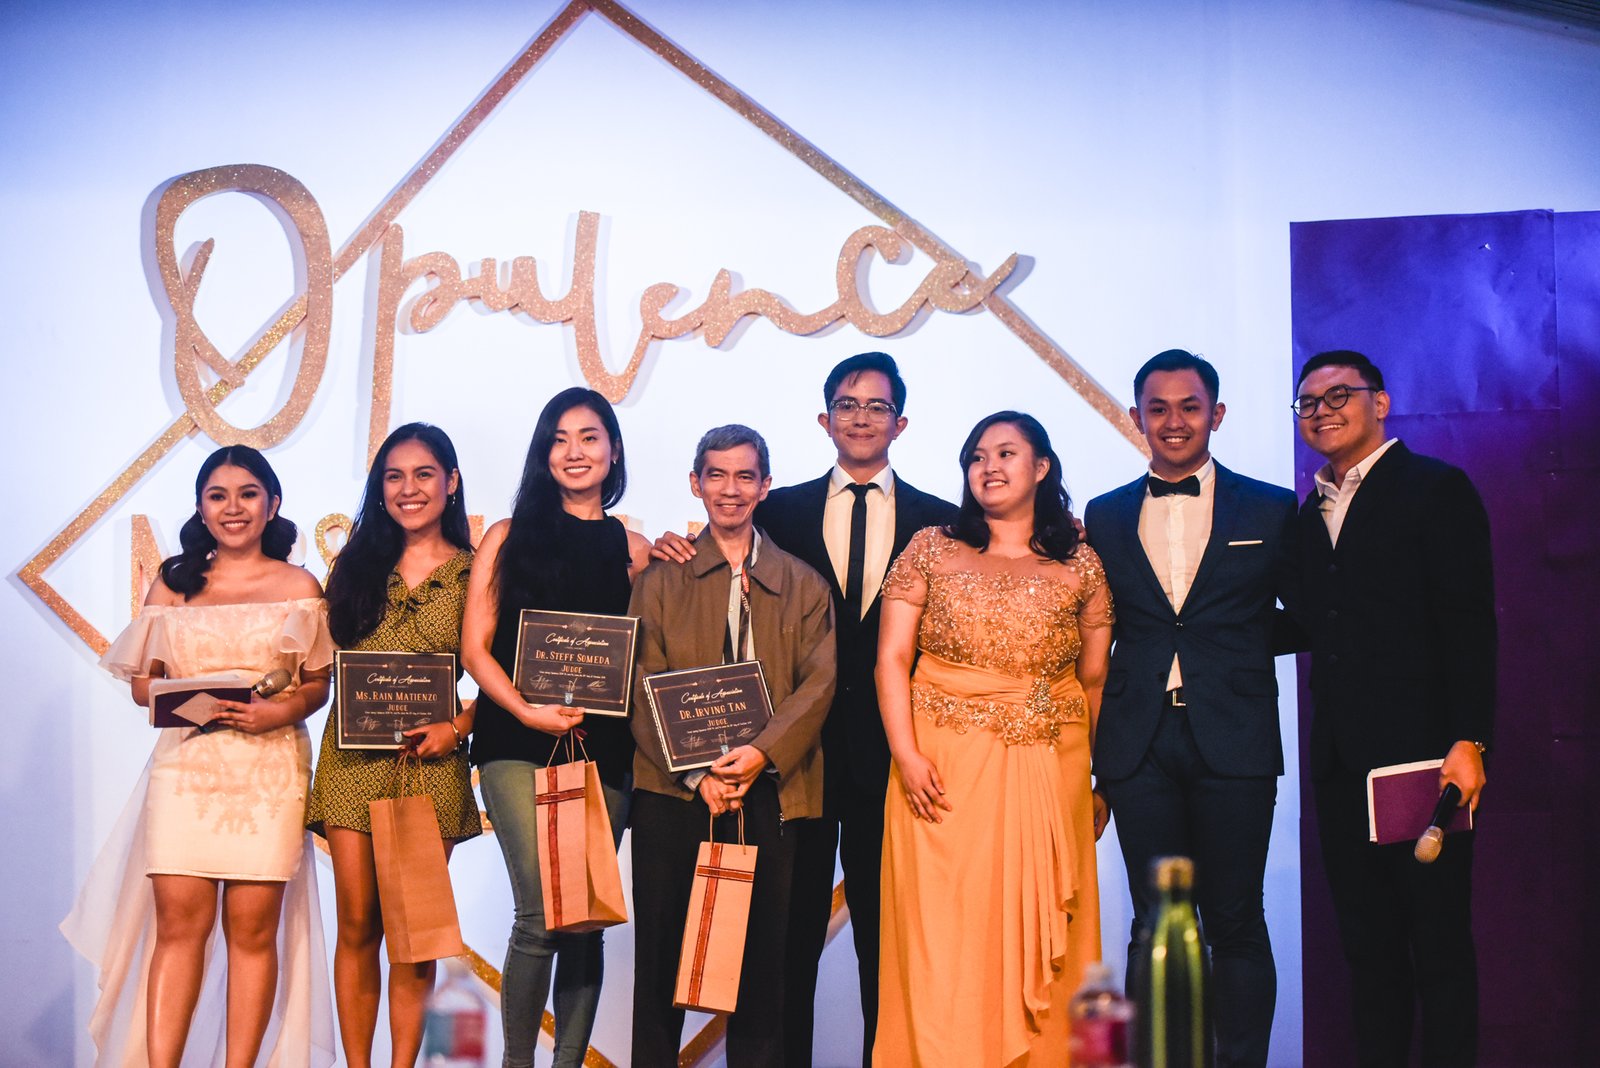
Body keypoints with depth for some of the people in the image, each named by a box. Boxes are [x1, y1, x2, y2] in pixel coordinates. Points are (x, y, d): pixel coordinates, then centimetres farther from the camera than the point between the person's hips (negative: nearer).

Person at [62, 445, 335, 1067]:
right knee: (178, 922, -6)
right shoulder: (174, 584, 13)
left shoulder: (299, 587, 9)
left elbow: (318, 685, 7)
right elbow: (142, 680, 11)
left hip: (270, 769, -1)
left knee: (252, 927, -3)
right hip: (185, 764, 1)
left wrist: (279, 711, -14)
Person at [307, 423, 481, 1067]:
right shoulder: (357, 566, 10)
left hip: (432, 763, -2)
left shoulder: (473, 572, 2)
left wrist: (456, 728, -11)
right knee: (357, 927, 3)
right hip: (354, 760, 2)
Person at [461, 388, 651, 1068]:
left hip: (603, 748, 2)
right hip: (517, 742, -2)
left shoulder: (634, 550, 13)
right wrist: (527, 709, -10)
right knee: (542, 916, -14)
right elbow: (475, 646, 4)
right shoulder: (510, 537, 10)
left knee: (586, 921, 1)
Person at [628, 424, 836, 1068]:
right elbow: (642, 687, 1)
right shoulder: (661, 577, 9)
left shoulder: (804, 585, 12)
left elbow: (818, 682, 1)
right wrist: (695, 772, -11)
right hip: (671, 791, 0)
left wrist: (762, 753, -15)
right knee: (661, 954, 3)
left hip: (769, 791, 1)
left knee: (762, 955, 3)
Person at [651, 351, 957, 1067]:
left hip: (890, 753, 0)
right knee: (792, 933, 5)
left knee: (887, 939, 8)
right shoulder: (780, 511, 8)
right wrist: (675, 549, -11)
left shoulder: (940, 521, 6)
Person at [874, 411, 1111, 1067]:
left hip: (1050, 770, 1)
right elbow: (892, 658, 0)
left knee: (1038, 937, 5)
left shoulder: (1079, 564, 9)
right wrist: (906, 755, -11)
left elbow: (1095, 678, 9)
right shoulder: (933, 550, 6)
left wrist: (1103, 778, 5)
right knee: (945, 938, -1)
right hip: (945, 770, -1)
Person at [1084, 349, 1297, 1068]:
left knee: (1235, 922, 4)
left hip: (1233, 742, -1)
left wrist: (1244, 634, -3)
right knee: (1154, 925, 6)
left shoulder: (1271, 510, 6)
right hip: (1139, 745, 2)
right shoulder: (1103, 516, 11)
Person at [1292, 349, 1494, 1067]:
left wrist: (1468, 741, -17)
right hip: (1340, 759, 6)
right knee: (1366, 940, 10)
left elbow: (1471, 625, -10)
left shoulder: (1437, 489, -3)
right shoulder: (1311, 514, 18)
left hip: (1422, 752, -6)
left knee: (1439, 939, 0)